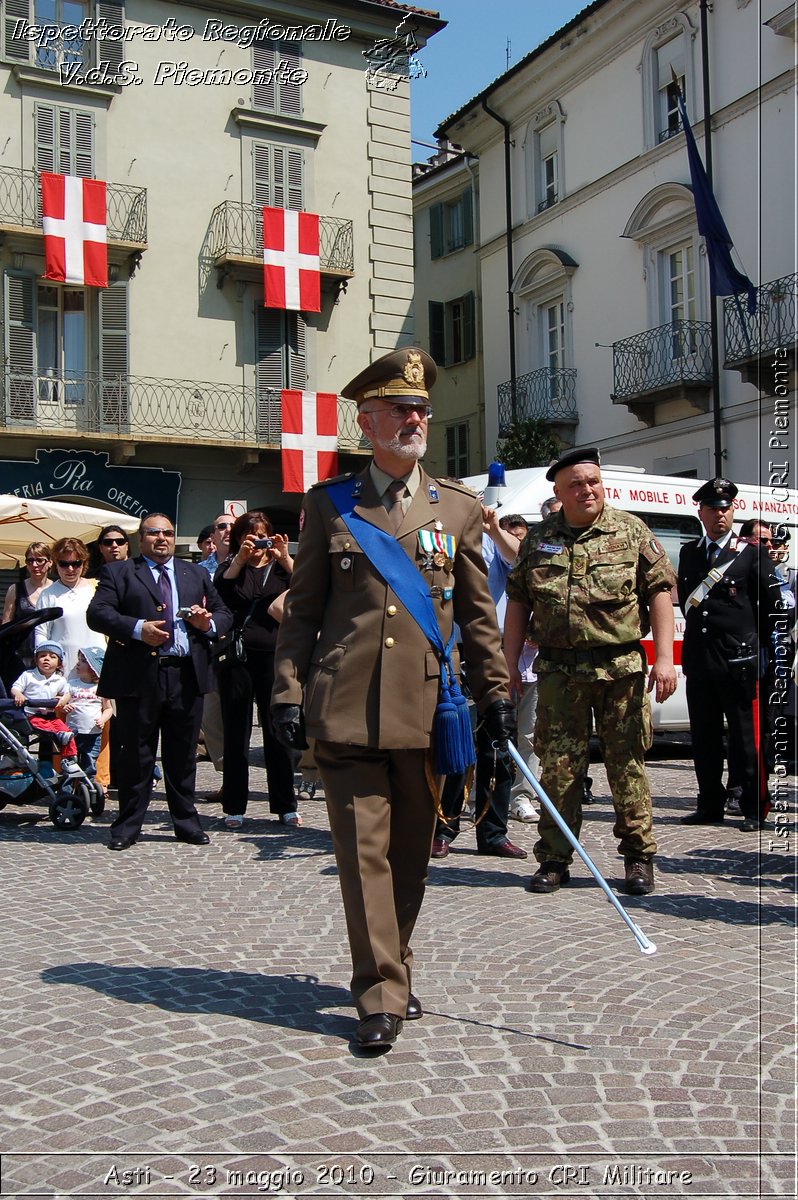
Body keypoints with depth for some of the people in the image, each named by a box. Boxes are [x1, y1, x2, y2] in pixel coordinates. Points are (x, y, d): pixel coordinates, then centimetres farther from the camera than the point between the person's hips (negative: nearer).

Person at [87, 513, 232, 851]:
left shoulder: (196, 574, 19)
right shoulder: (118, 573, 8)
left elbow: (224, 614, 18)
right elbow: (97, 613, -6)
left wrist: (209, 623, -5)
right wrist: (137, 629, -20)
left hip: (187, 675, 3)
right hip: (138, 676, -3)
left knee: (183, 754, 9)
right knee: (136, 754, 3)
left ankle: (186, 822, 19)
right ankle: (128, 826, 13)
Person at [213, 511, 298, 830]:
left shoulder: (281, 566, 12)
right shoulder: (230, 567, 12)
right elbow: (219, 590, -10)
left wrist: (285, 558, -13)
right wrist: (240, 559, -17)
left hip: (274, 658, 0)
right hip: (235, 658, 0)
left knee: (277, 732, 3)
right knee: (236, 733, 4)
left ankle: (285, 805, 11)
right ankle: (234, 807, 12)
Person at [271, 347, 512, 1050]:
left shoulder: (459, 509, 11)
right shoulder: (328, 505, 8)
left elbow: (478, 614, 13)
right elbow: (303, 609, 8)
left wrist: (495, 694, 9)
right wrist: (288, 692, 1)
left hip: (427, 710, 2)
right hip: (346, 712, -2)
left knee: (411, 854, 11)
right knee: (363, 851, -2)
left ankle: (393, 969, 29)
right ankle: (382, 993, 6)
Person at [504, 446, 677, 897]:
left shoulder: (631, 531, 4)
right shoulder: (539, 539, 9)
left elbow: (660, 593, 3)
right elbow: (518, 602, 13)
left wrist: (665, 657, -5)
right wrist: (510, 664, 9)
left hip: (622, 668, -1)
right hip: (559, 670, 2)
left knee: (627, 762, 3)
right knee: (558, 766, 4)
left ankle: (639, 857, 16)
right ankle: (555, 859, 15)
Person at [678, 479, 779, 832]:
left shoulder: (751, 554, 0)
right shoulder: (688, 553, 13)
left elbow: (772, 604, 3)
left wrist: (763, 644, 6)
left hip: (739, 659, -5)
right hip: (698, 657, 5)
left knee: (746, 737, -2)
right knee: (704, 737, 9)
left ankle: (755, 808, 6)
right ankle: (710, 805, 19)